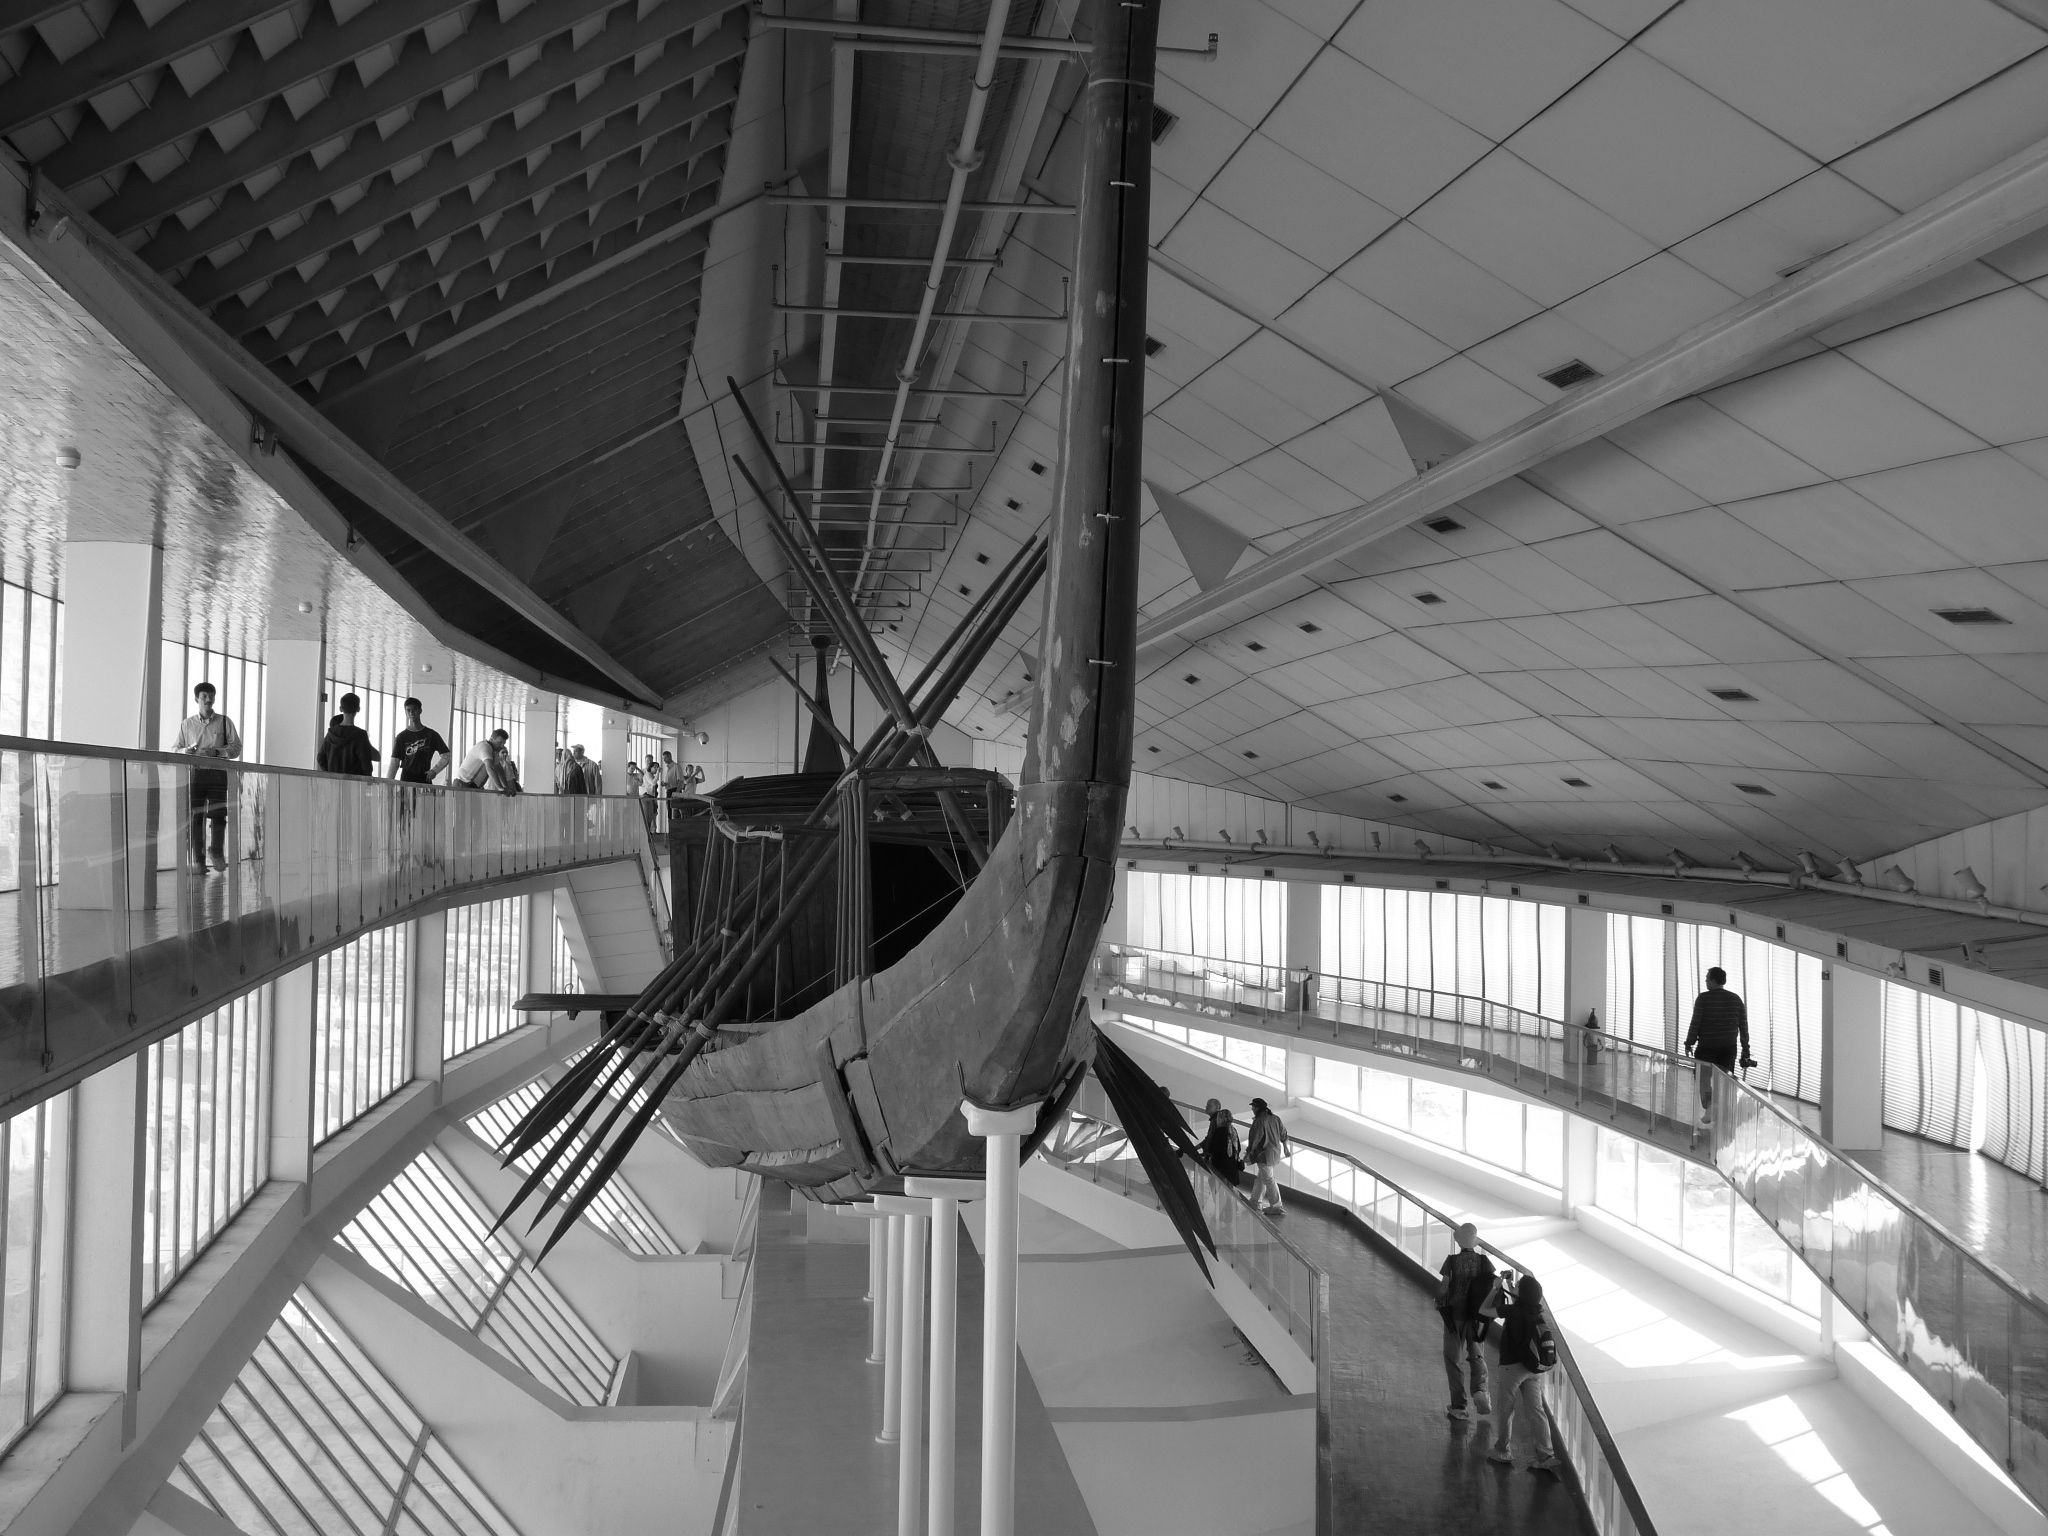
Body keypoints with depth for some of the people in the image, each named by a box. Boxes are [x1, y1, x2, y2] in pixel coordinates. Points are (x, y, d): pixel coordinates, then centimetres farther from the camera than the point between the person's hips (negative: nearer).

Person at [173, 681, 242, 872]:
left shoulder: (224, 722, 11)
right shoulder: (187, 724, 15)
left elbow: (236, 747, 6)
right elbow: (174, 749, 17)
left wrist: (216, 751, -11)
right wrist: (184, 751, -6)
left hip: (218, 772, -1)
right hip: (194, 772, 1)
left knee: (218, 816, -5)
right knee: (195, 817, -4)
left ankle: (217, 853, 14)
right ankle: (198, 860, 0)